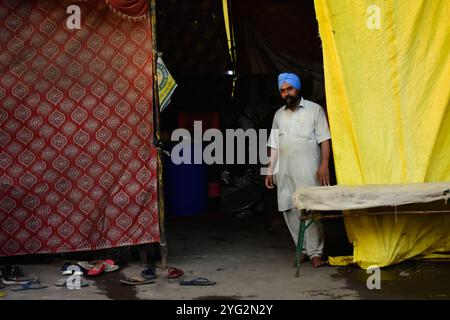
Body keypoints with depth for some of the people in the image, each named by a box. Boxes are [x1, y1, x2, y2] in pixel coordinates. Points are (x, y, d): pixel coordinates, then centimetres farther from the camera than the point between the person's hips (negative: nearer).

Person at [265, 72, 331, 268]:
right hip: (284, 171, 5)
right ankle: (303, 249, 12)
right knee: (290, 210, 2)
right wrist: (270, 170, 12)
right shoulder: (279, 115, 18)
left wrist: (324, 165, -13)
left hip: (308, 170, -5)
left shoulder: (314, 110, 4)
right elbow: (274, 146, 18)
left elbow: (324, 140, -2)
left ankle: (315, 252, -3)